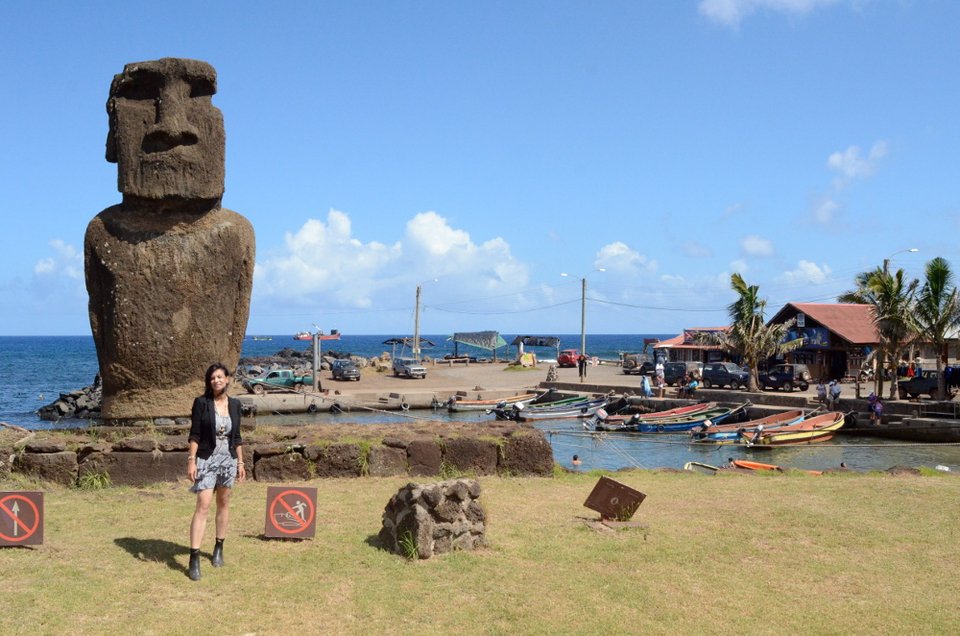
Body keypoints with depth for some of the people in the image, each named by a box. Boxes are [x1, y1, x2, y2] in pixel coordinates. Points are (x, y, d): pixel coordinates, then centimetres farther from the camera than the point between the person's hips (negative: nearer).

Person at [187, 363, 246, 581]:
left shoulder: (235, 404, 5)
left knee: (223, 503, 12)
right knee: (203, 505, -12)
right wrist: (191, 460, -14)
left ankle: (219, 548, 28)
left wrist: (240, 462, 10)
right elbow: (194, 434, -7)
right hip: (206, 459, -4)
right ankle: (194, 558, -13)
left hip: (228, 459, 4)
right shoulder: (201, 402, -6)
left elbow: (237, 436, 11)